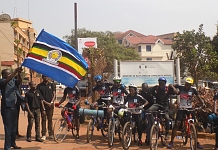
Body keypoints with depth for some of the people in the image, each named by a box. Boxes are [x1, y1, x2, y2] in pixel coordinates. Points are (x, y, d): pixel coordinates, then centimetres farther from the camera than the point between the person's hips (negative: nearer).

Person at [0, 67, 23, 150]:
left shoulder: (13, 80, 12)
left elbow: (19, 81, -7)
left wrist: (19, 74, -25)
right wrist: (15, 72, -34)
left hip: (14, 106, 7)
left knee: (14, 127, 15)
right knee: (8, 128, -7)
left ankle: (13, 143, 28)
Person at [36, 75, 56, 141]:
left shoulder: (51, 85, 10)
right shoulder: (39, 86, 2)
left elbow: (54, 95, 8)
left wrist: (51, 102, -8)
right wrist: (46, 102, -10)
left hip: (50, 105, 2)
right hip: (43, 105, -2)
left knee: (50, 119, 5)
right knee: (43, 119, -3)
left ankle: (51, 134, 11)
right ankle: (43, 135, -2)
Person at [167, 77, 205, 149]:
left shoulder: (193, 90, -1)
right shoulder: (181, 88, -3)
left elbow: (199, 97, 3)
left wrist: (203, 103, -15)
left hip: (189, 109, 1)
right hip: (181, 108, -1)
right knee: (177, 124, -11)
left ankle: (197, 142, 13)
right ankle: (171, 142, -4)